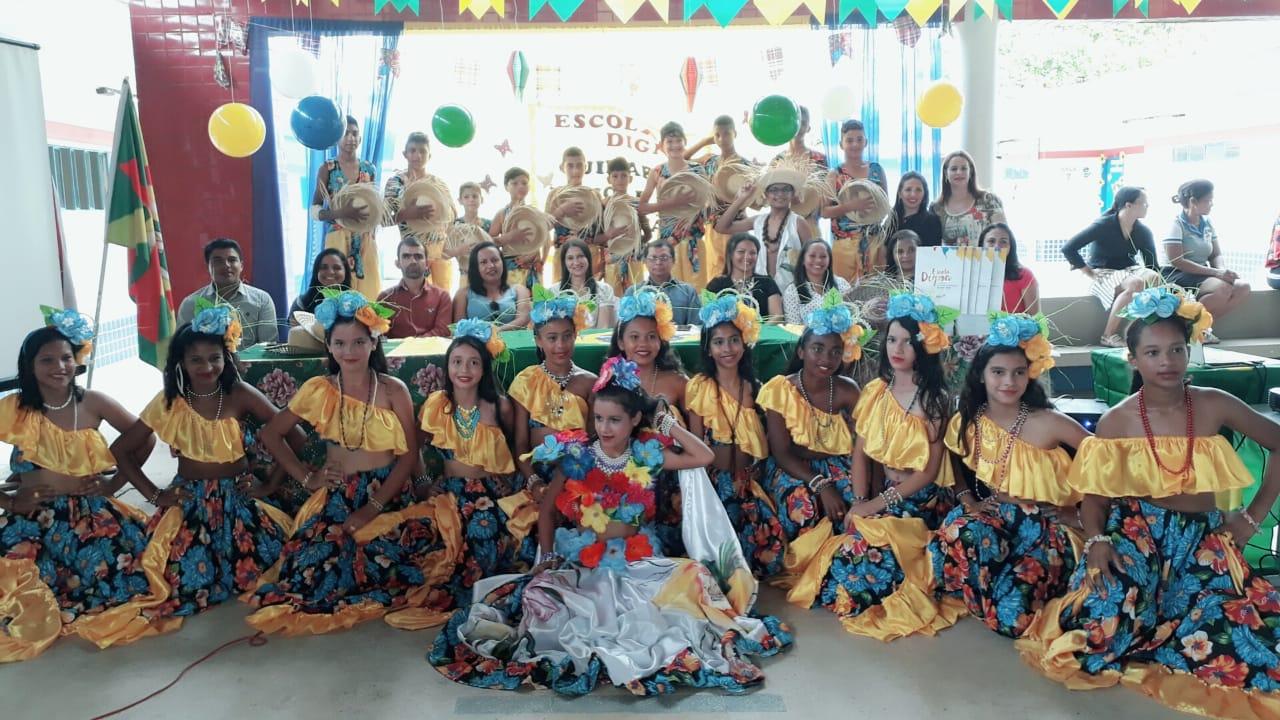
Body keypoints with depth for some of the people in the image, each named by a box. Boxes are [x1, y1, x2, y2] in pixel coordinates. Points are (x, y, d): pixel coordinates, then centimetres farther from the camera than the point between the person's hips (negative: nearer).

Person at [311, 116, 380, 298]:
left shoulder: (369, 169, 10)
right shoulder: (328, 169, 0)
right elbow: (314, 211, -4)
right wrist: (341, 213, -22)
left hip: (366, 240, 3)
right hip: (338, 238, -3)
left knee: (368, 289, 0)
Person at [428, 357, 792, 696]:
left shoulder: (647, 455, 1)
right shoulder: (576, 457, -2)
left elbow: (704, 457, 1)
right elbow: (547, 508, 5)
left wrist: (667, 423, 2)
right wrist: (547, 556, -5)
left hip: (639, 561, 1)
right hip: (583, 562, -1)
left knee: (694, 575, -25)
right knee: (539, 593, -28)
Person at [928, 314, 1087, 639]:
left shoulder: (1048, 423, -15)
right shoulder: (967, 422, -2)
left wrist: (1081, 512, -7)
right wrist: (968, 501, -2)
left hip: (1044, 522, -3)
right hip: (994, 513, 3)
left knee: (1014, 614, -26)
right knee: (956, 538, -35)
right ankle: (984, 605, -4)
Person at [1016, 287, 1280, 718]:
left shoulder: (1214, 406, -3)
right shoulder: (1117, 421, -5)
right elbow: (1094, 492, 0)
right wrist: (1096, 540, -18)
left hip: (1201, 537, 2)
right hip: (1136, 532, -2)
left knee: (1228, 629, -21)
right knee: (1104, 625, -24)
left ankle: (1148, 634, 6)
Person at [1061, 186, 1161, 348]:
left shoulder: (1143, 231, 4)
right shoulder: (1103, 226, -12)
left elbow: (1152, 265, 8)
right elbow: (1068, 249, -16)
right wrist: (1090, 274, -15)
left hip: (1129, 271, 5)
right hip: (1103, 274, -5)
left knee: (1154, 278, -28)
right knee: (1136, 284, -35)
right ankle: (1108, 335, -23)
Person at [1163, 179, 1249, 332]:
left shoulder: (1207, 223, 10)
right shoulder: (1176, 225, -11)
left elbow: (1216, 255, 14)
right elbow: (1177, 262, -19)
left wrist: (1221, 270, -11)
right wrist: (1216, 272, -21)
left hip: (1202, 275, 7)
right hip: (1177, 276, -7)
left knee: (1243, 287, -15)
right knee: (1223, 288, -31)